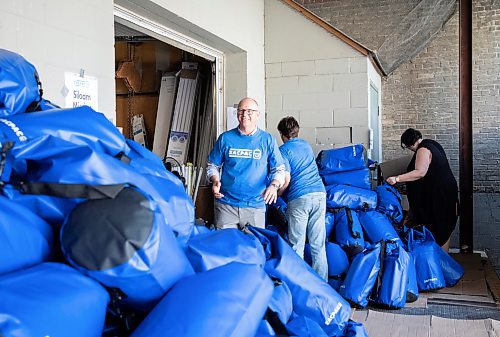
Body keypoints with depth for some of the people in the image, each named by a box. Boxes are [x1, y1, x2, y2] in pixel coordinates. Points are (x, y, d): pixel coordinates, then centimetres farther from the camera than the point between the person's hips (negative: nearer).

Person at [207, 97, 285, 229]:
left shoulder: (268, 140, 3)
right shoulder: (225, 138, 4)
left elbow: (279, 169, 4)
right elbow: (213, 165, 12)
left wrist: (274, 185, -15)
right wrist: (215, 181, -8)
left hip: (255, 205, 0)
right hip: (226, 204, 1)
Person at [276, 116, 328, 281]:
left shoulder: (283, 150, 2)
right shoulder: (306, 145, 21)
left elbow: (286, 180, -8)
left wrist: (276, 194, 10)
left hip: (299, 197, -5)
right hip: (320, 194, 5)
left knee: (297, 246, 3)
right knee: (318, 246, 8)